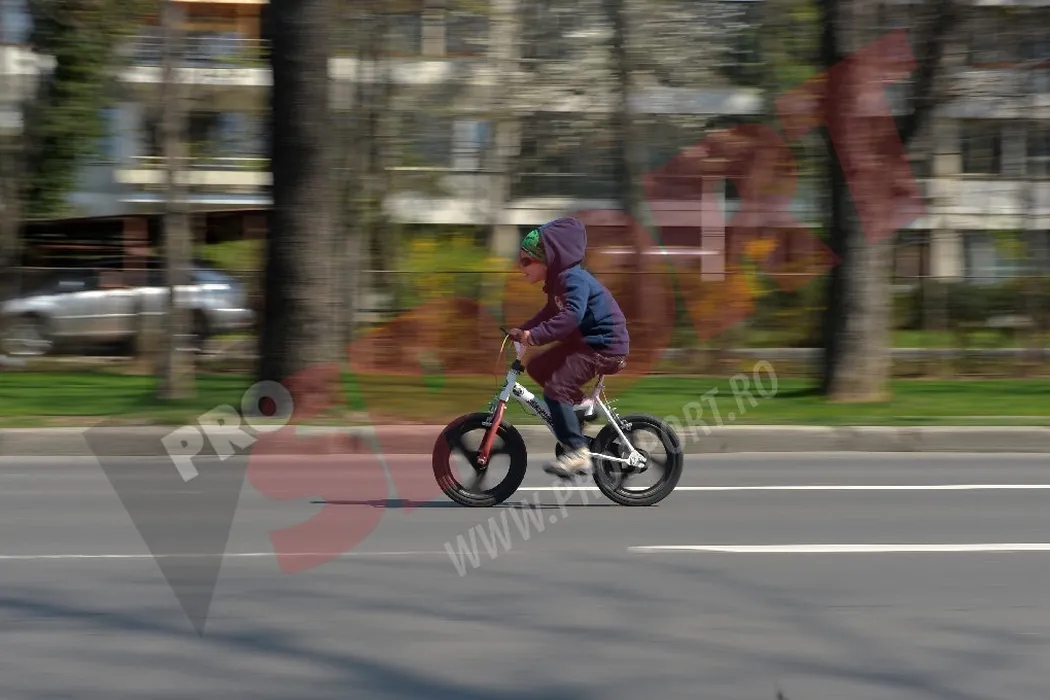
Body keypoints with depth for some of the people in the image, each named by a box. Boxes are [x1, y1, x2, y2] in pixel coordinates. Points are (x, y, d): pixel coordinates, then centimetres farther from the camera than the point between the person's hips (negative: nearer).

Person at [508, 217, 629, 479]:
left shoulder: (573, 279, -21)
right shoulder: (559, 280, 11)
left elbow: (571, 316, -35)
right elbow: (551, 312, 21)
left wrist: (535, 335, -37)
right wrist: (522, 330, 8)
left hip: (604, 345, -10)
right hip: (585, 340, 10)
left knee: (555, 389, -19)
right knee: (537, 368, 11)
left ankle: (578, 452, -18)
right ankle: (580, 405, 17)